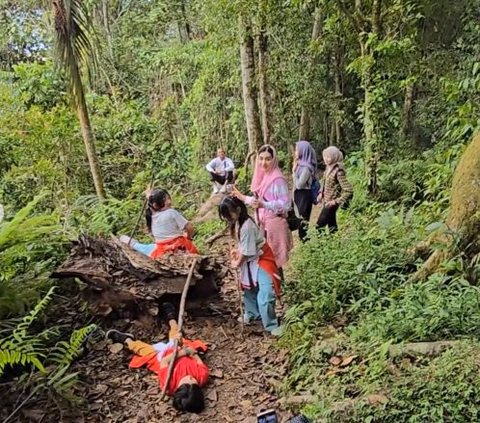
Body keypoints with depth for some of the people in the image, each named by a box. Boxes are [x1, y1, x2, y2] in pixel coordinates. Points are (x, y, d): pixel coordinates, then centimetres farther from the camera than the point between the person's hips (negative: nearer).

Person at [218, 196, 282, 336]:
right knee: (249, 289, 23)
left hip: (262, 260, -10)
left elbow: (247, 252, -23)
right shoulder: (238, 223, -2)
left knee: (265, 294, -13)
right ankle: (252, 313, 43)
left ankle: (271, 325, -5)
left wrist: (237, 263, -7)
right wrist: (236, 251, -1)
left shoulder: (247, 227, -30)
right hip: (250, 261, 10)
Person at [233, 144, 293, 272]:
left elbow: (285, 204, -22)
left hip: (274, 224, -8)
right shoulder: (261, 176, 7)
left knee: (274, 259, 1)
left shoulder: (278, 179, -17)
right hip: (262, 223, 8)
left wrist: (263, 204, -32)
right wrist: (243, 198, 15)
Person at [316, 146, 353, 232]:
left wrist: (336, 201, -22)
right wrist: (321, 193, 10)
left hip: (330, 203, -8)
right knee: (332, 226, 17)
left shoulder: (338, 171, -22)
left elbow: (349, 190, -25)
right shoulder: (328, 168, 2)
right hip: (325, 202, 8)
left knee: (319, 226, -6)